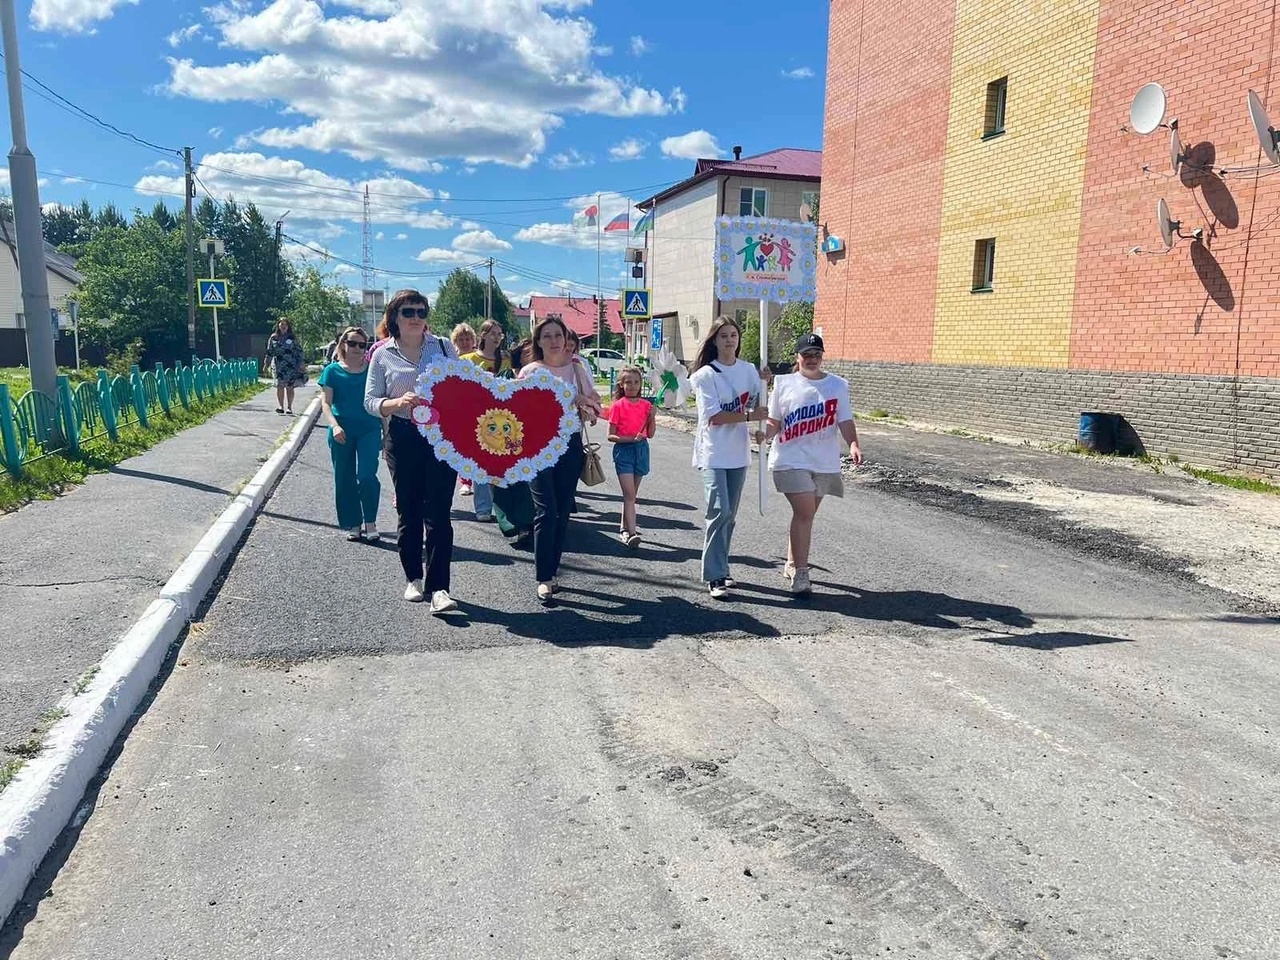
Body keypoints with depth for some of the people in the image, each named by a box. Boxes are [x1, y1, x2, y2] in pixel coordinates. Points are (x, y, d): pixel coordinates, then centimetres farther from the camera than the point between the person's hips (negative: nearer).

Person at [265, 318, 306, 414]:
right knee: (280, 386, -7)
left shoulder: (293, 337, 6)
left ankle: (289, 407, 7)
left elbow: (299, 350, 6)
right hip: (278, 366, 1)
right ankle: (280, 406, -7)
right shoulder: (273, 338, 9)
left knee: (290, 387, 1)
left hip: (291, 366, -1)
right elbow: (269, 352, 12)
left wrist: (301, 363, -1)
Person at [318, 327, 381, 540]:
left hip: (369, 429, -1)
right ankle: (353, 525, 19)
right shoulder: (333, 371, 2)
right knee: (344, 479, 7)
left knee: (367, 475, -12)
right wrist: (335, 426, -19)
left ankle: (370, 522, 4)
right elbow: (326, 403, -3)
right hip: (342, 432, 1)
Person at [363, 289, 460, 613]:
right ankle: (414, 578, 25)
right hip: (403, 438, 1)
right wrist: (398, 403, -17)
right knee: (408, 511, 10)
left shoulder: (443, 346, 5)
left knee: (438, 513, -6)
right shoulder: (383, 355, 5)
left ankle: (438, 587, -6)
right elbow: (370, 400, 3)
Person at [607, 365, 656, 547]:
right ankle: (631, 533, -17)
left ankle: (625, 528, 23)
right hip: (623, 450, -4)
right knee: (629, 494, -12)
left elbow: (650, 433, 7)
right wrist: (630, 438, -20)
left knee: (631, 494, 12)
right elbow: (611, 436, -7)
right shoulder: (618, 405, -5)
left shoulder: (646, 405, 6)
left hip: (641, 449, 4)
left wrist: (652, 416, -8)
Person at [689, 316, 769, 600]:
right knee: (720, 512, -13)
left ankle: (720, 568, 23)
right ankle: (715, 577, -6)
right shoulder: (706, 374, -8)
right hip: (713, 453, -5)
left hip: (738, 453, 5)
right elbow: (714, 417, -15)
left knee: (730, 515, 11)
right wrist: (749, 416, -15)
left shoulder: (749, 371, 7)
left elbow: (758, 405, 13)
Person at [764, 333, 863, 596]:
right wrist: (765, 433, -17)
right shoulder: (784, 384, 2)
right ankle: (800, 573, -7)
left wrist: (853, 444, -18)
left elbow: (845, 420, 0)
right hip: (792, 459, -3)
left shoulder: (838, 385, 5)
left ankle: (792, 564, 31)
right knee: (804, 511, -13)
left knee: (806, 514, 13)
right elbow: (774, 423, 5)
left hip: (824, 463, 3)